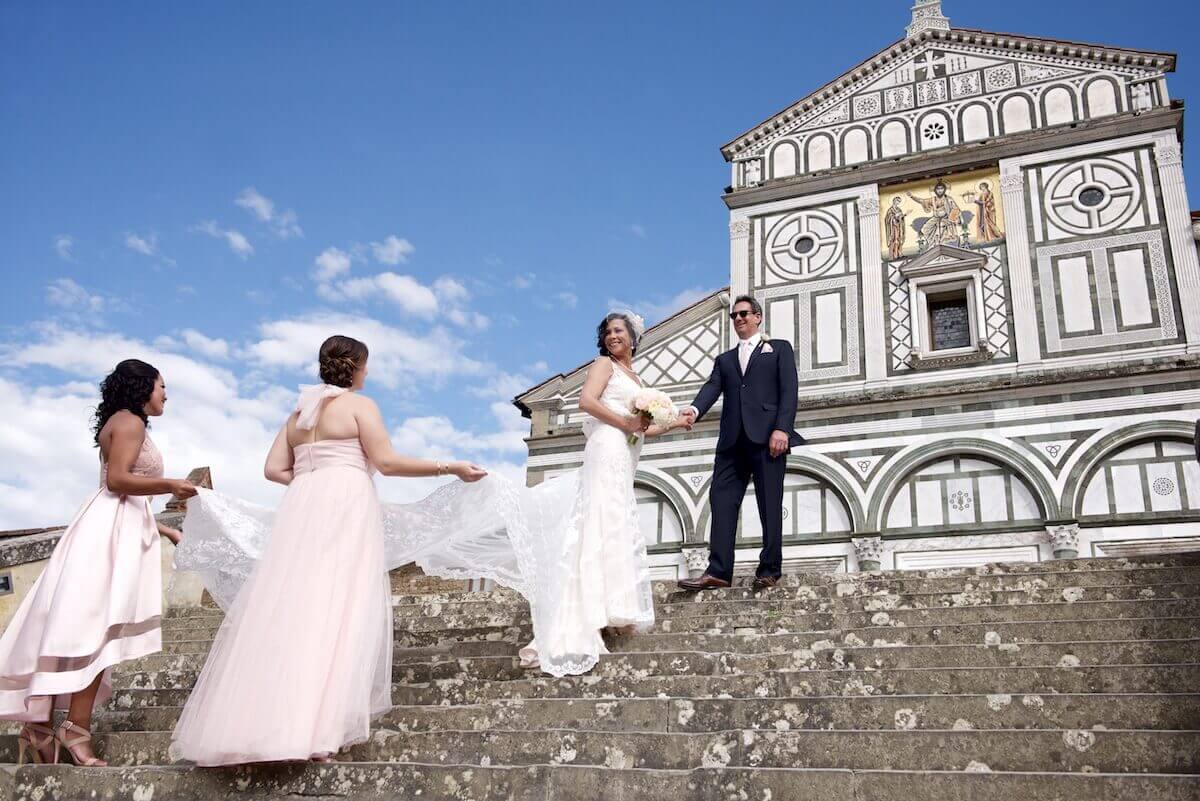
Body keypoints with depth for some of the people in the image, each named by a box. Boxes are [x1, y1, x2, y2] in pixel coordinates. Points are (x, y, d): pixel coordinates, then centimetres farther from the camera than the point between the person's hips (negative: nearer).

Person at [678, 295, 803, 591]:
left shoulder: (779, 348, 14)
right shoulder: (725, 359, 25)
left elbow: (789, 390, 2)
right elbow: (712, 388, 7)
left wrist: (782, 429, -13)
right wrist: (694, 409, -15)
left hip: (767, 436, -4)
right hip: (733, 439, 4)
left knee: (770, 505, -3)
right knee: (722, 500, -6)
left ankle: (769, 570, 3)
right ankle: (718, 571, -9)